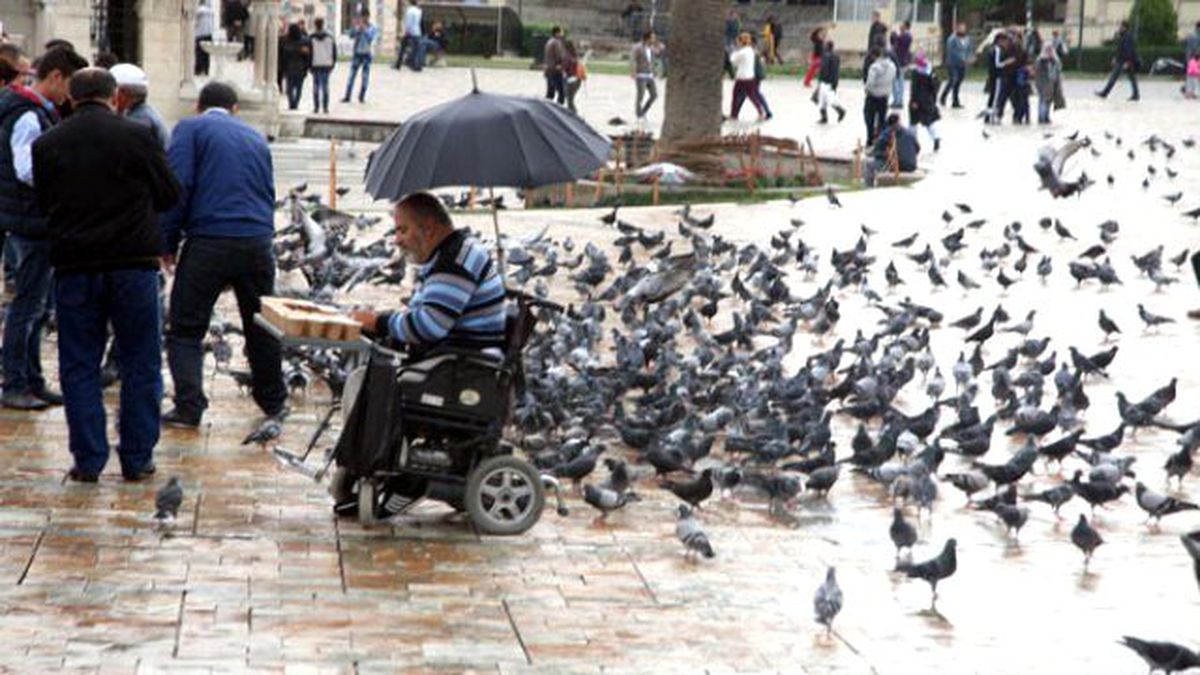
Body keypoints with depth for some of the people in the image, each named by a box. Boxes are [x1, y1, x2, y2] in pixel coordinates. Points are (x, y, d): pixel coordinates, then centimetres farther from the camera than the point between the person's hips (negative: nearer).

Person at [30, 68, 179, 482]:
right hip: (134, 262, -1)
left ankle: (88, 460, 7)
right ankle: (137, 460, 10)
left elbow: (44, 203, 9)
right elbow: (169, 195, 2)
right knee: (140, 365, 8)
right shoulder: (137, 136, -7)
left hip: (73, 266, 1)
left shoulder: (46, 145, -1)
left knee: (79, 366, 9)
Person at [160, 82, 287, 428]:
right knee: (261, 325, 20)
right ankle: (273, 401, 31)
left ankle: (188, 407, -7)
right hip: (258, 242, 4)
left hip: (208, 241, -4)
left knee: (185, 329, 4)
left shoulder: (190, 129, 3)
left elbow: (178, 187, -8)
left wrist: (167, 243, -2)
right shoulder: (256, 138, 19)